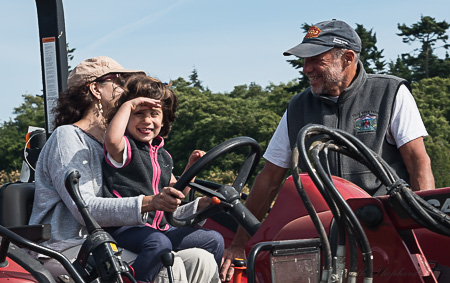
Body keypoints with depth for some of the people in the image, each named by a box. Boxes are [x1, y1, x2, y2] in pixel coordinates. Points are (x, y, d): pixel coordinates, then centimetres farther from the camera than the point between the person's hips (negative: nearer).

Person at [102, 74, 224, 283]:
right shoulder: (124, 147, -5)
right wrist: (128, 105, -21)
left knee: (214, 240, 4)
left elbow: (174, 194, 27)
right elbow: (112, 140, -32)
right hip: (125, 228, -8)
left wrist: (190, 170, 13)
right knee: (159, 243, -39)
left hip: (160, 228, 8)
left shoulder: (162, 155, 19)